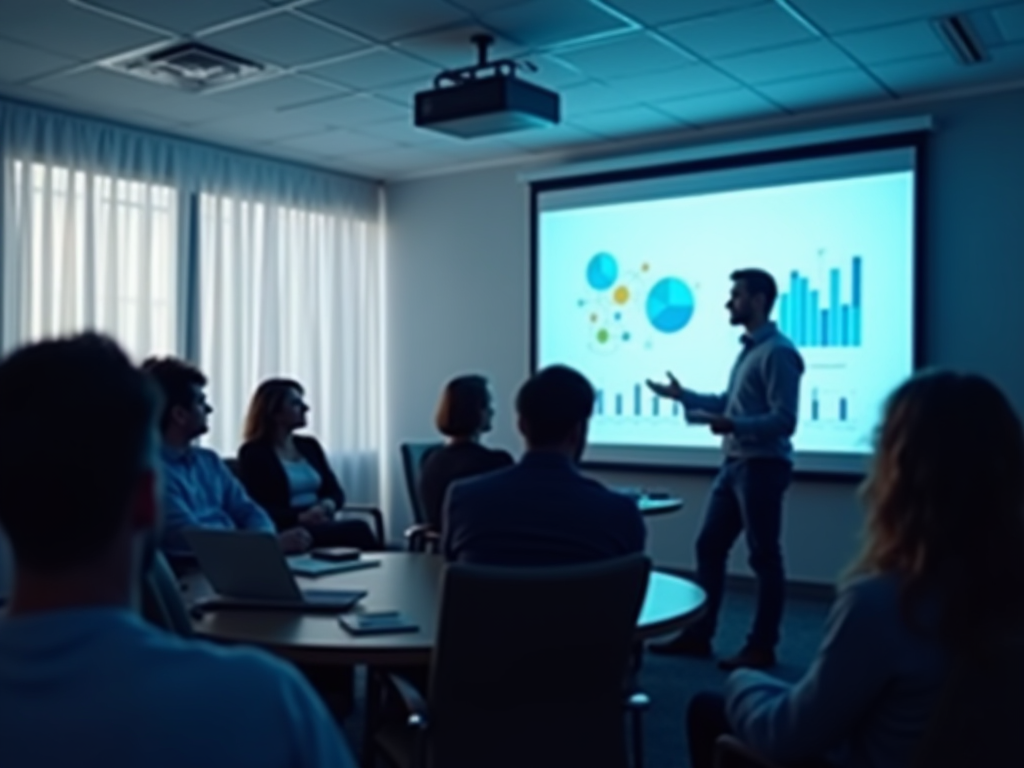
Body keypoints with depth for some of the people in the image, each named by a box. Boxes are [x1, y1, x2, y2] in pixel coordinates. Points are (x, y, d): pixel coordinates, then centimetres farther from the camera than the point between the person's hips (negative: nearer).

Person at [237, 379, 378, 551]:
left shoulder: (309, 445, 19)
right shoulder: (253, 453, -2)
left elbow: (334, 491, 15)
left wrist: (328, 505, -9)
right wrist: (300, 517, -23)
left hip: (320, 524, 6)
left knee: (357, 529, -30)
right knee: (357, 529, -32)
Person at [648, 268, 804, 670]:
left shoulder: (777, 353, -15)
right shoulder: (749, 348, 15)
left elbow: (784, 421, -21)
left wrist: (734, 425, -34)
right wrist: (684, 395, 20)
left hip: (763, 466, -10)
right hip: (736, 463, 10)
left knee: (764, 556, 1)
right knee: (709, 546, 12)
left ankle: (761, 646, 12)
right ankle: (697, 634, 21)